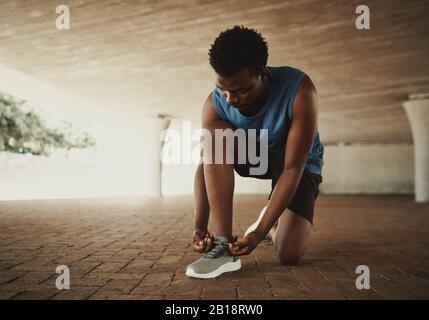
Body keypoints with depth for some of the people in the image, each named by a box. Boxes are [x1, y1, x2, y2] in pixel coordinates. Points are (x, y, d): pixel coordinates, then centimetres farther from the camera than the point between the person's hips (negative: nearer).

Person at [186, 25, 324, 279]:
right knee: (217, 136, -33)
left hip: (298, 164, -2)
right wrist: (200, 227, -32)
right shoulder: (215, 104, -23)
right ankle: (223, 243, -26)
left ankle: (271, 225, 18)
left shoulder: (298, 90, -34)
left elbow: (292, 169, -34)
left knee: (290, 255, -20)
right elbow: (206, 164, -20)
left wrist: (259, 232, -37)